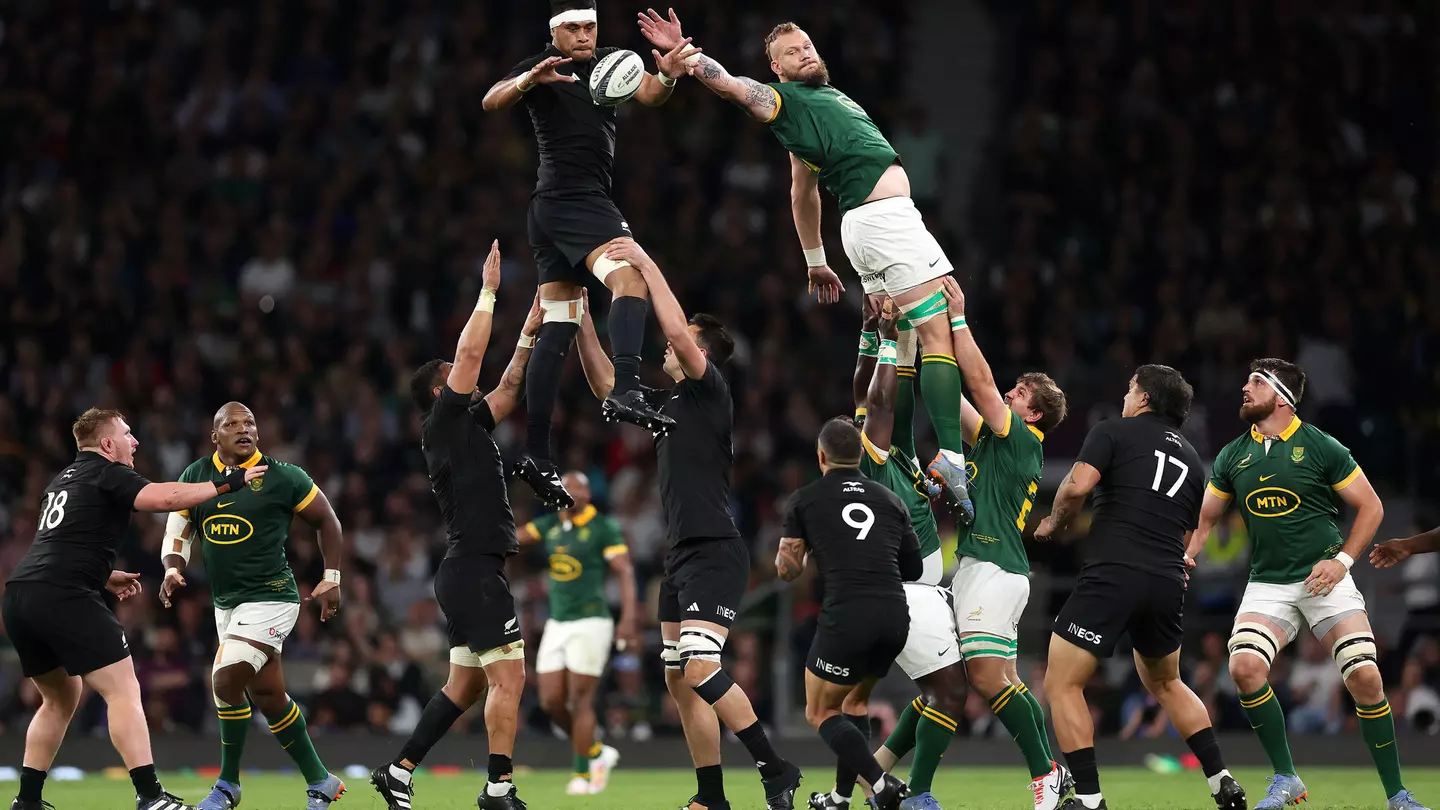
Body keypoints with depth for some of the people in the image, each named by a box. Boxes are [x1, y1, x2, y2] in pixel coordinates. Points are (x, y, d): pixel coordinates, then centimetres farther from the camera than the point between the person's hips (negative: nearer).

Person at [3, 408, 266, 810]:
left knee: (61, 698, 23)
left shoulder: (64, 479, 27)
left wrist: (105, 577, 36)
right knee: (123, 690, -9)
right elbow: (163, 498, -16)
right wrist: (228, 483, -10)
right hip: (63, 596, -9)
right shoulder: (106, 474, 0)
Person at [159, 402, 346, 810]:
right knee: (267, 694, 8)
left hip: (269, 597, -6)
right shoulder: (195, 477, 5)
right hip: (226, 602, 6)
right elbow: (177, 531, 9)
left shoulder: (281, 478, -8)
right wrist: (173, 569, -11)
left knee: (226, 681, -17)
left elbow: (326, 520, 3)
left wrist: (331, 578, 1)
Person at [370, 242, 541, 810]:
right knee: (509, 678, -12)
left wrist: (529, 335, 17)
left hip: (470, 572, 10)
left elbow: (507, 386, 26)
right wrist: (488, 292, -4)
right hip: (474, 569, -10)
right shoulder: (444, 422, -5)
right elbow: (470, 355, -11)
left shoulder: (470, 424, 19)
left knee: (465, 687, 11)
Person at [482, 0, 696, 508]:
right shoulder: (542, 67, -4)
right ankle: (625, 390, -45)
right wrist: (529, 80, -38)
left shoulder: (608, 64, 16)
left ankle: (537, 455, 6)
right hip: (574, 198, -9)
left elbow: (648, 95, 2)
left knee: (558, 329, 6)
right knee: (631, 278, -27)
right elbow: (491, 102, -18)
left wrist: (667, 77, -21)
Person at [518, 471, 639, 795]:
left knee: (581, 701, -6)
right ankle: (596, 753, 21)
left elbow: (625, 573, -12)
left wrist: (629, 618, -22)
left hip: (590, 623, -6)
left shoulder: (604, 528, -8)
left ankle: (583, 774, 4)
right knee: (552, 703, 3)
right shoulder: (550, 525, 11)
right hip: (557, 623, 6)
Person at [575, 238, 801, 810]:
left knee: (699, 669, -22)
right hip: (681, 554, 10)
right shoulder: (669, 403, 18)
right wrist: (582, 317, 15)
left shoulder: (710, 389, -6)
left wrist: (647, 266, -15)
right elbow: (605, 383, 23)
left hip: (715, 553, -10)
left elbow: (678, 334, -21)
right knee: (680, 681, 7)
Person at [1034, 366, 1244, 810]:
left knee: (1062, 685, 0)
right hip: (1168, 582, 6)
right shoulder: (1191, 459, 22)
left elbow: (1077, 486, -10)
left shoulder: (1114, 432, 4)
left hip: (1112, 574, -6)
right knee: (1165, 683, 28)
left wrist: (1054, 522, 8)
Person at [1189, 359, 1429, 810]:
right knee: (1244, 668, -22)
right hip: (1268, 583, 3)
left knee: (1365, 678, -16)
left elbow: (1371, 507, 1)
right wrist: (1185, 557, 0)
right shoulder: (1232, 458, 8)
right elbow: (1205, 518, 19)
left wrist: (1343, 560, -10)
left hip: (1324, 580, -3)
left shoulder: (1320, 447, -4)